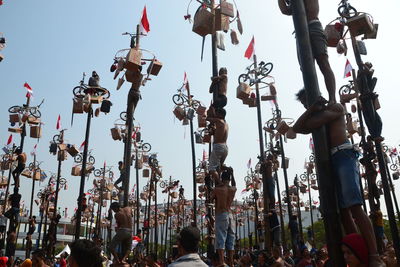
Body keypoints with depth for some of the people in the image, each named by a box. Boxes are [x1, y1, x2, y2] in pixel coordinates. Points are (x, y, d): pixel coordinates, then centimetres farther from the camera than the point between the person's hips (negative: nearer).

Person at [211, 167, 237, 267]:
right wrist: (231, 173, 27)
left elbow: (210, 199, 5)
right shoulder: (233, 189, 3)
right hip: (230, 216, 5)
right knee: (230, 242, 11)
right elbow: (234, 184, 27)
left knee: (220, 241, -6)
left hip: (220, 215, -4)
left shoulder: (217, 189, -9)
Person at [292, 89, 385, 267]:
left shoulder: (336, 107, 10)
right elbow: (296, 128, 10)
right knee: (342, 210, 0)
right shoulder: (315, 119, 29)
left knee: (354, 207, -19)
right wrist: (310, 110, 6)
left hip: (343, 156, -7)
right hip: (328, 162, 7)